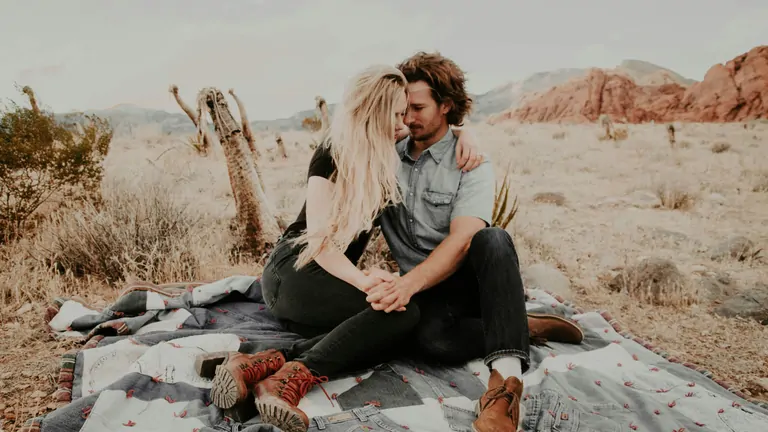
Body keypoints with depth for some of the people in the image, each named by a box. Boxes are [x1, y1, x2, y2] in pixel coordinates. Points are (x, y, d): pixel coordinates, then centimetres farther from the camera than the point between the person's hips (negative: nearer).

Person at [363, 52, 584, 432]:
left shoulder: (472, 163, -8)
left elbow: (462, 239, -22)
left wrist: (408, 283, -38)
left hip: (472, 276, -1)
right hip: (425, 288, 2)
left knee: (492, 240, -37)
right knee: (433, 339, -35)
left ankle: (506, 376, -47)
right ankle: (525, 327, -12)